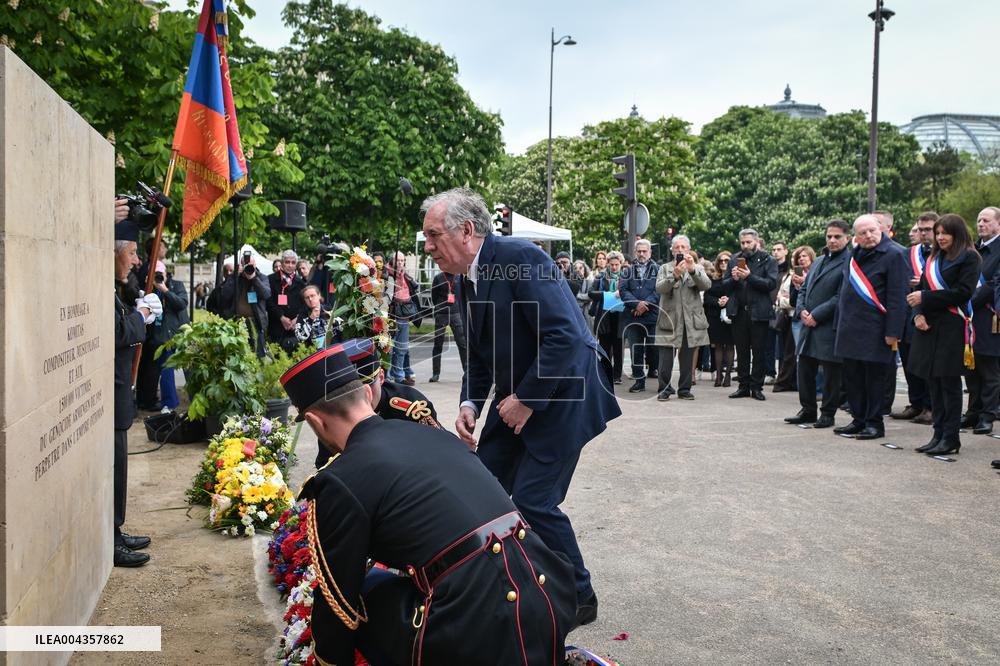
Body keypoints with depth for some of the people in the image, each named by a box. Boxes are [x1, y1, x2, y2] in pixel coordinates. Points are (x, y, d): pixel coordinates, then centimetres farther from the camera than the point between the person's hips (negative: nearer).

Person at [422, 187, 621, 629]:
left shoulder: (521, 259, -21)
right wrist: (470, 404, -1)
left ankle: (578, 599, 12)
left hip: (561, 394, -8)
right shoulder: (469, 279, 7)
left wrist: (526, 401, -20)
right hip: (516, 398, 9)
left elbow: (564, 337, -27)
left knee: (533, 501, -9)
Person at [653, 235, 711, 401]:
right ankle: (664, 389, 6)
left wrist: (692, 270, -23)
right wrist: (674, 275, -24)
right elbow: (659, 288, -8)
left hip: (691, 321, 1)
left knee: (687, 358, 6)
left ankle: (684, 389, 15)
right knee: (666, 357, -4)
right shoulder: (665, 268, 9)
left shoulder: (697, 268, 12)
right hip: (669, 319, -1)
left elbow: (706, 285, -7)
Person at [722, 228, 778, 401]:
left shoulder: (768, 261, 1)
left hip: (758, 313, -3)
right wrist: (733, 279, -10)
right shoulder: (734, 261, 12)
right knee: (742, 352, 9)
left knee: (758, 352, 2)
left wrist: (750, 276, -18)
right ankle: (743, 386, 15)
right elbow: (725, 285, 11)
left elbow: (771, 283, -11)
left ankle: (756, 387, 8)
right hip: (739, 312, 4)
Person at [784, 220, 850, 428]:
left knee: (831, 373, 3)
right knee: (804, 370, 12)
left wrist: (816, 315, -16)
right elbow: (804, 289, 18)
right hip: (809, 326, 8)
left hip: (830, 328, -8)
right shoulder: (819, 261, 17)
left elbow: (841, 297, -16)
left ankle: (828, 414, 13)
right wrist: (801, 310, 0)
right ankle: (808, 410, 23)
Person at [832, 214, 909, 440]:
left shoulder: (893, 255, -9)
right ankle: (859, 420, 24)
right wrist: (840, 324, 17)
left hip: (875, 330, -7)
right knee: (852, 377, 13)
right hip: (850, 328, 7)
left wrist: (893, 332, -18)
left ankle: (874, 423, 11)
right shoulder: (854, 256, 13)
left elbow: (897, 297, -14)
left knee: (874, 377, 1)